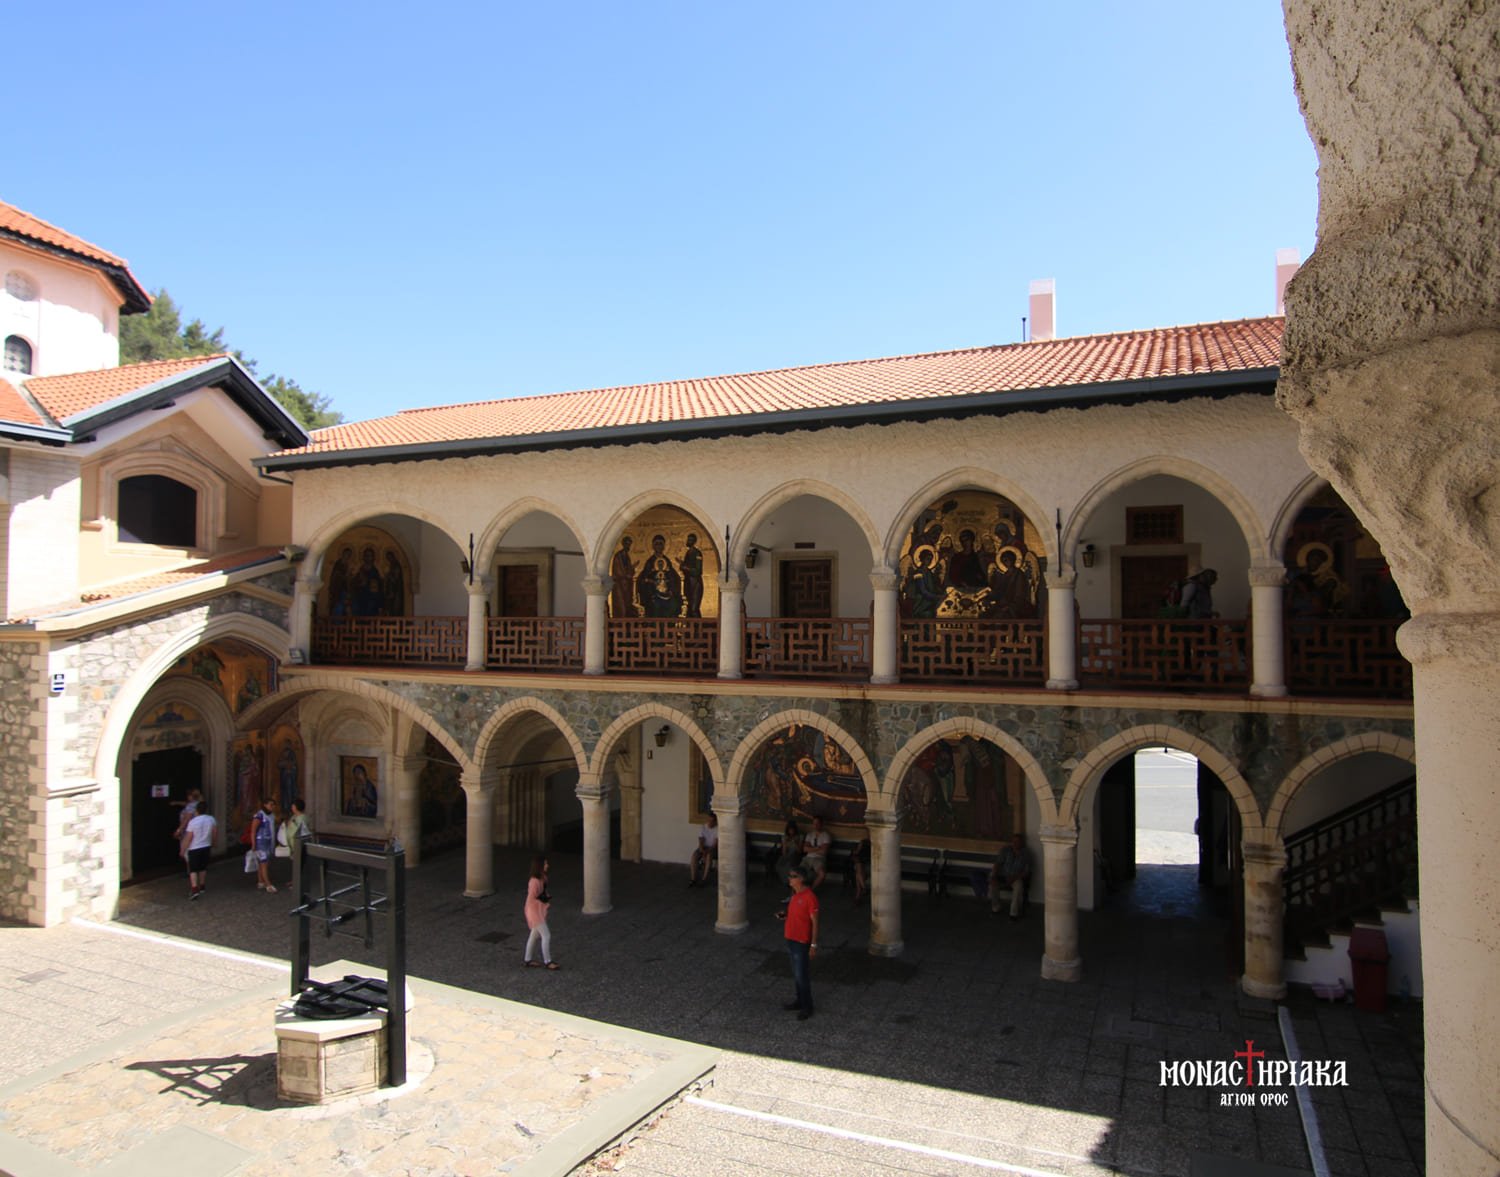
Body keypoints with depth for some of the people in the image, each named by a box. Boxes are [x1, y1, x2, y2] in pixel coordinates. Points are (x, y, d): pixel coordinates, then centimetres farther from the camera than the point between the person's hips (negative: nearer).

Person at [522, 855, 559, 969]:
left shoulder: (542, 878, 1)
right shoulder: (534, 881, -28)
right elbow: (531, 899, -26)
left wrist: (548, 898, -1)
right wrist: (545, 903, -19)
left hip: (540, 910, 9)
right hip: (535, 911, -9)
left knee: (535, 935, 19)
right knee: (546, 935, -3)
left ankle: (527, 960, 32)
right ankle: (547, 961, 10)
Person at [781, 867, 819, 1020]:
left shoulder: (810, 897, -19)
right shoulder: (794, 894, 7)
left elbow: (814, 922, -17)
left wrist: (814, 945, -17)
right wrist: (785, 915, 5)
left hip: (802, 942, -8)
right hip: (791, 939, 8)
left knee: (802, 975, -2)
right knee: (795, 973, 18)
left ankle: (807, 1007, 10)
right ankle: (799, 1000, 31)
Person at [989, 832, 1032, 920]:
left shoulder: (1026, 854, -5)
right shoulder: (1005, 849, -2)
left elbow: (1027, 872, -9)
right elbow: (998, 863, -5)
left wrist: (1014, 878, -23)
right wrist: (994, 876, -21)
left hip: (1017, 878, -2)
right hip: (1003, 876, 2)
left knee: (1019, 885, -35)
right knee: (992, 884, -26)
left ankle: (1014, 913, -26)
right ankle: (995, 909, -7)